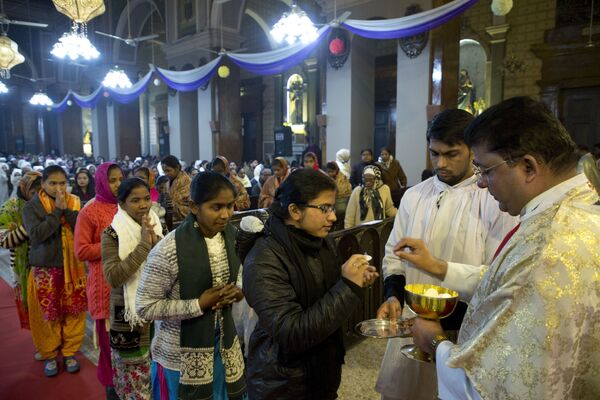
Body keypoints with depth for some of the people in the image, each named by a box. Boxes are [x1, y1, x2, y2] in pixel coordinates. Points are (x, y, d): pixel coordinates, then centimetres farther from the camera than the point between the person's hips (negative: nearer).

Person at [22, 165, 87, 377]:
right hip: (45, 269, -2)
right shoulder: (31, 207, -4)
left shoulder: (74, 202, 2)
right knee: (47, 314, 8)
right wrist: (57, 211, -19)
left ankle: (69, 352, 26)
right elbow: (36, 234, -19)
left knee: (74, 312, 8)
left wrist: (66, 210, -18)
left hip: (73, 267, 2)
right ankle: (49, 354, 27)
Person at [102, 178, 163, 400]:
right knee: (133, 375, 10)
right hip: (128, 313, -4)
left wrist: (156, 243, -19)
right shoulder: (112, 234, -11)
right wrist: (144, 245, -25)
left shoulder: (158, 228, 2)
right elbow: (113, 277, -23)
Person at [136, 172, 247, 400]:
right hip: (182, 356, -5)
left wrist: (237, 292, -10)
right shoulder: (168, 250, -23)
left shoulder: (230, 235, -4)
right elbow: (145, 308, -17)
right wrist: (199, 304, -24)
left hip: (223, 346, 6)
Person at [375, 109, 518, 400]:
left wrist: (446, 321, -21)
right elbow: (393, 255, 10)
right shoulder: (414, 196, 4)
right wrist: (393, 296, -7)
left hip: (463, 332, -4)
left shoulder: (495, 201, -11)